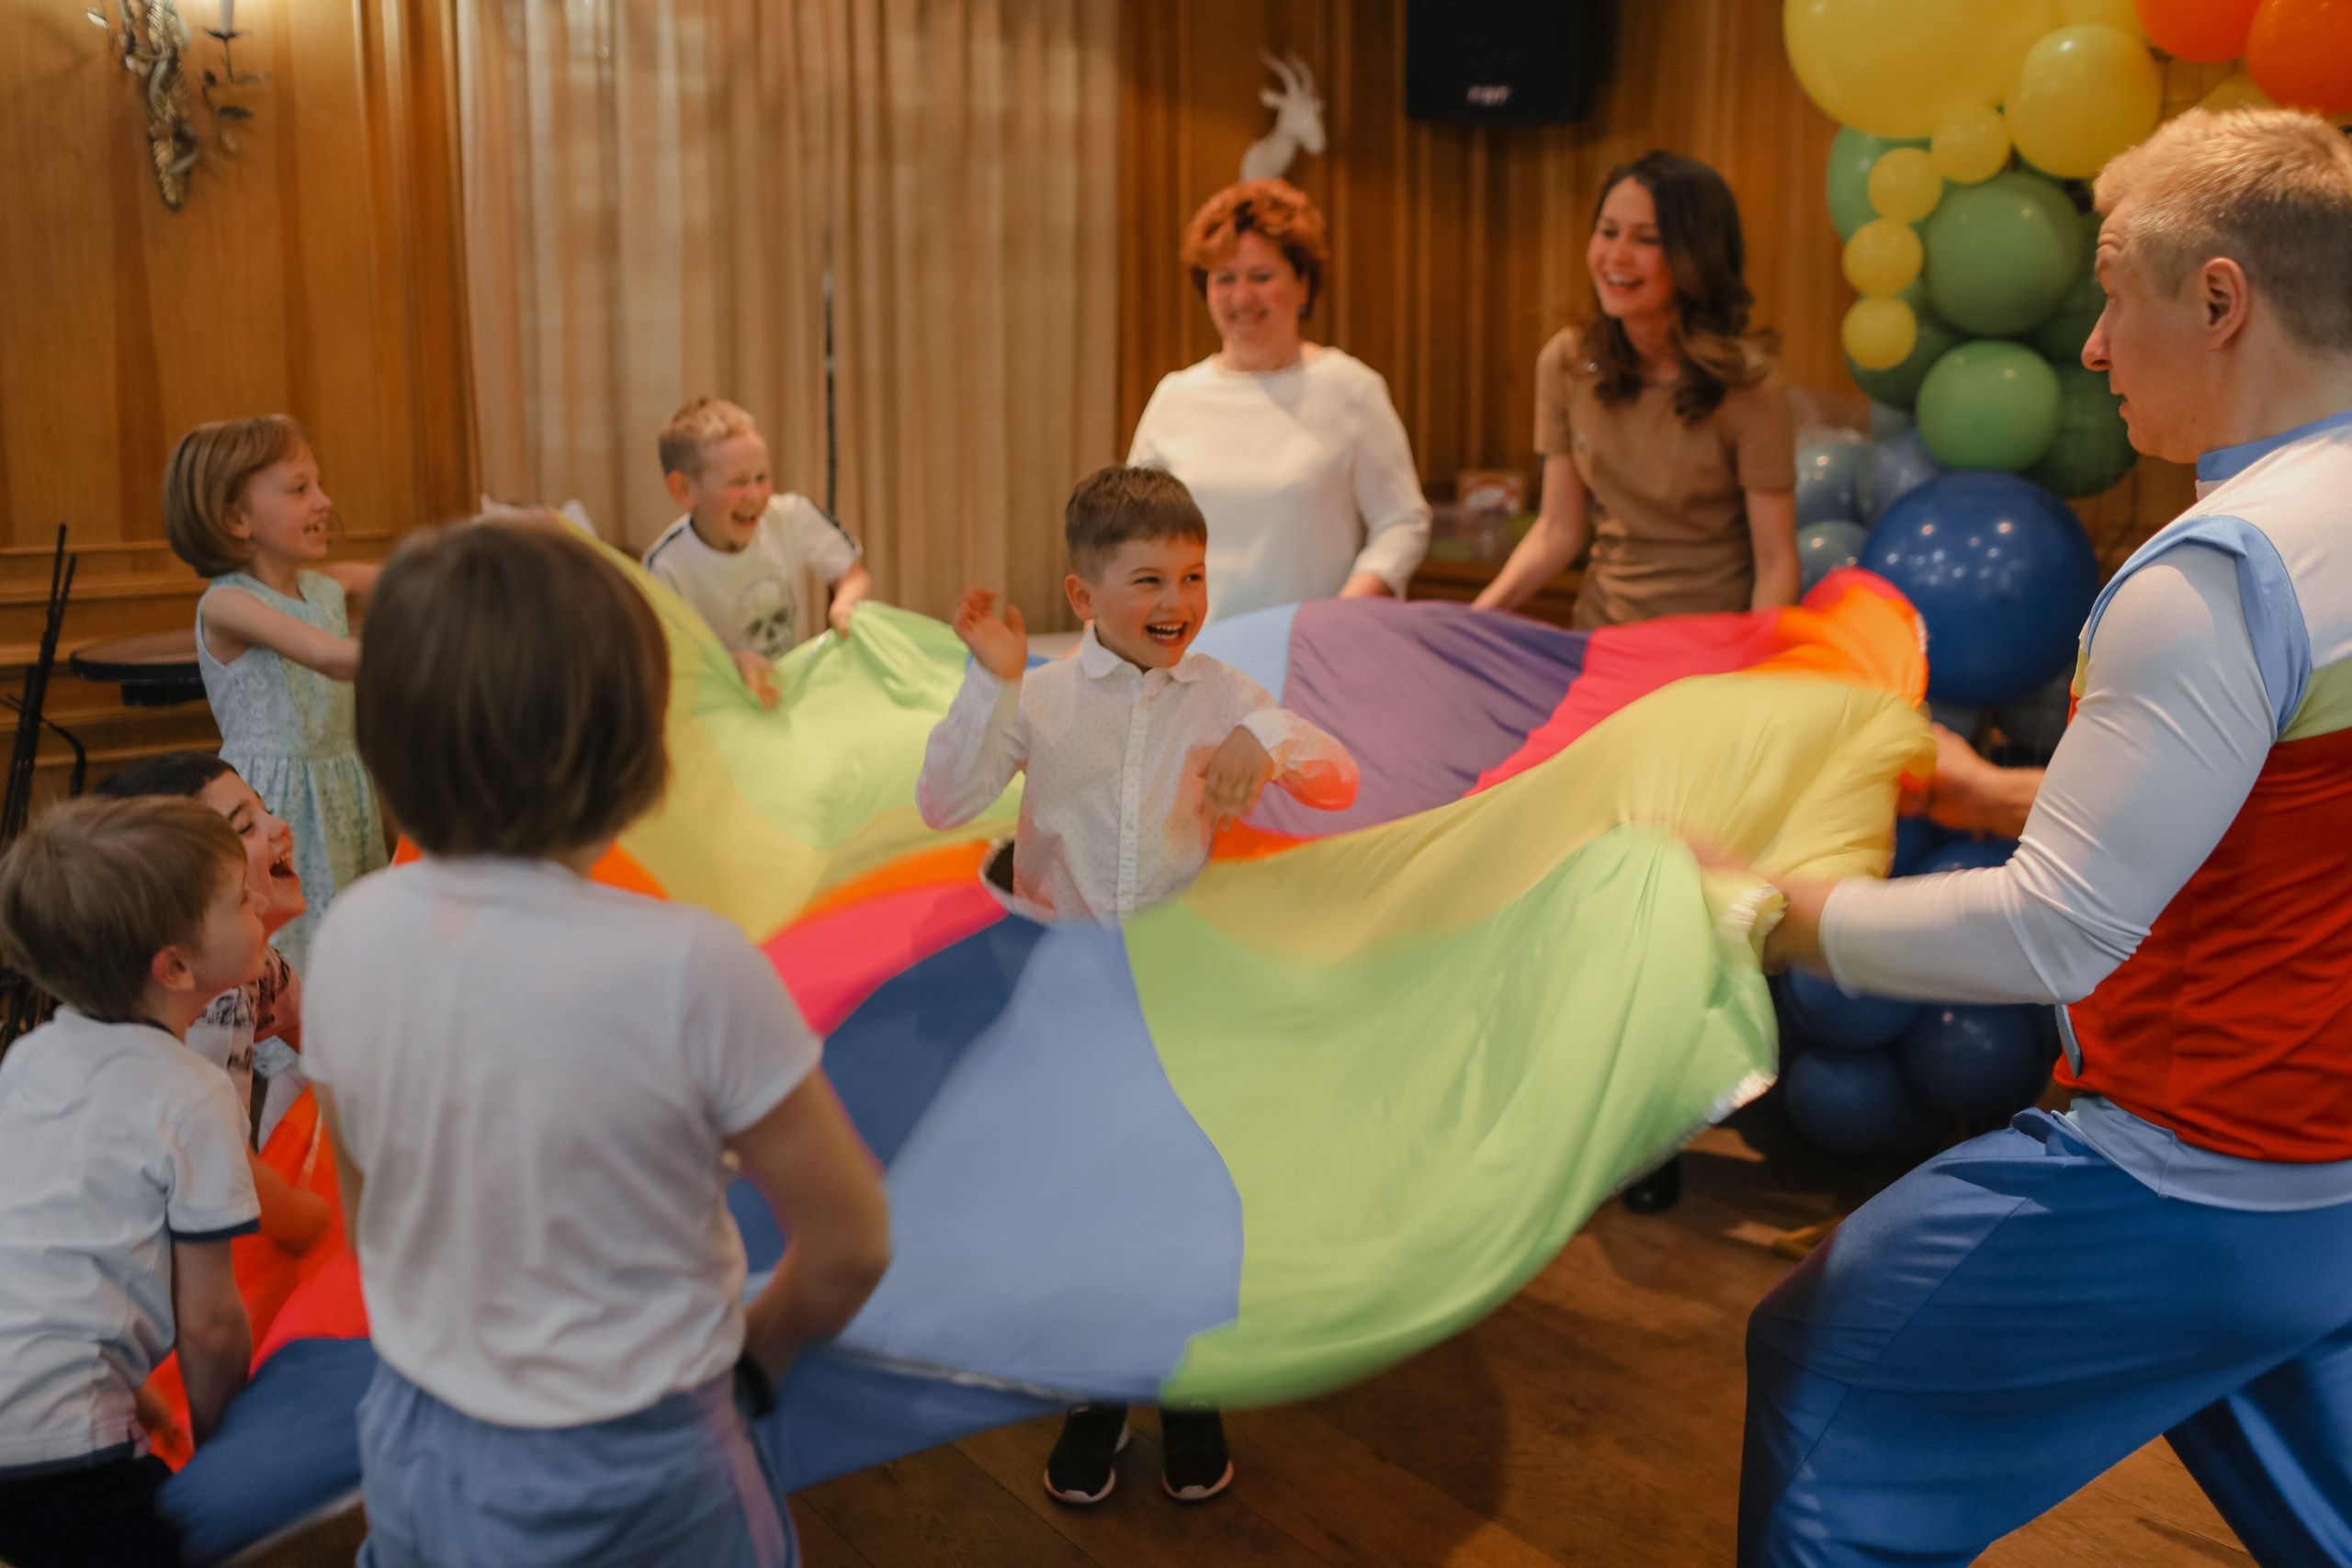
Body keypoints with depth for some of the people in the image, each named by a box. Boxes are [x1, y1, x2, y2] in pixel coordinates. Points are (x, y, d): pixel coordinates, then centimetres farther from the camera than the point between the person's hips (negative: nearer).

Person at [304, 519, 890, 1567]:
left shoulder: (351, 937, -10)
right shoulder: (689, 969, -26)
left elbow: (366, 1218, 5)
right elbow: (848, 1248, -15)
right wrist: (750, 1351, 4)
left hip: (412, 1451, 5)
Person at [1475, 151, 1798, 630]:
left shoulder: (1747, 386, -11)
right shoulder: (1565, 362, 0)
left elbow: (1775, 563, -9)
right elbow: (1559, 531, 5)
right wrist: (1479, 615, -10)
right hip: (1600, 626, 3)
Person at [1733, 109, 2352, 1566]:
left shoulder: (2221, 570, -24)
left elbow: (2053, 937, -25)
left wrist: (1784, 912, -14)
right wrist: (2008, 793, 17)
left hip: (2200, 1168, -9)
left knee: (1821, 1367, 8)